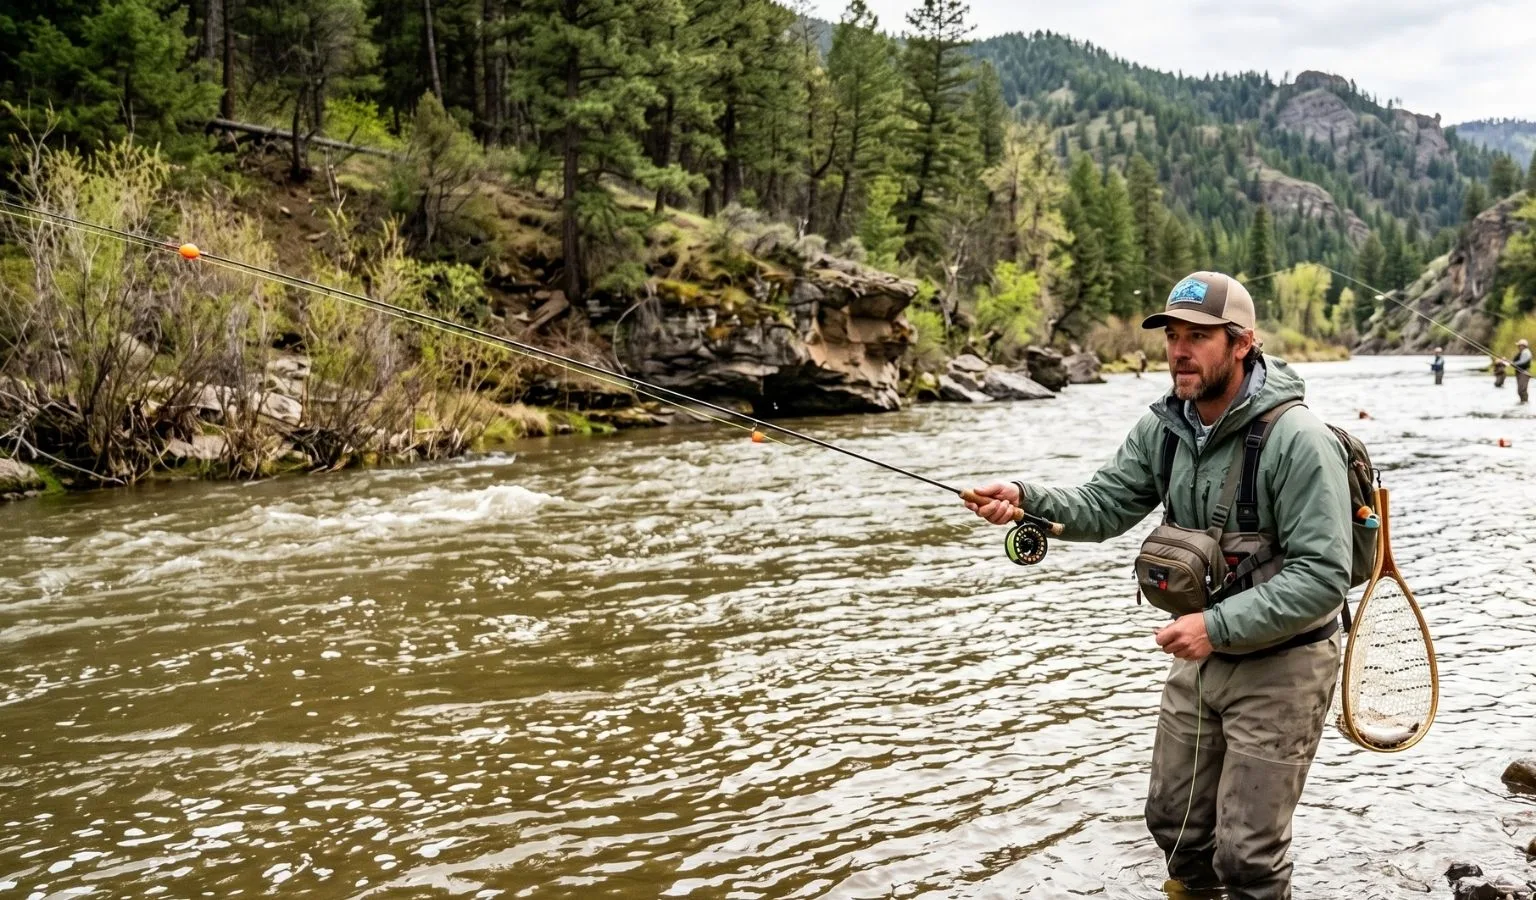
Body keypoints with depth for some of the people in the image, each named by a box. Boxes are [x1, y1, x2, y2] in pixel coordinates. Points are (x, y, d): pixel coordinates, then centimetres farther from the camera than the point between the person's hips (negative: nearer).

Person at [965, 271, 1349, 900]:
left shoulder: (1298, 440, -24)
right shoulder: (1163, 428, -2)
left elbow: (1323, 576, -26)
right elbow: (1101, 507, -3)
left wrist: (1218, 625, -31)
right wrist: (1025, 498, -22)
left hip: (1280, 665, -6)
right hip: (1201, 655, 7)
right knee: (1174, 819, 21)